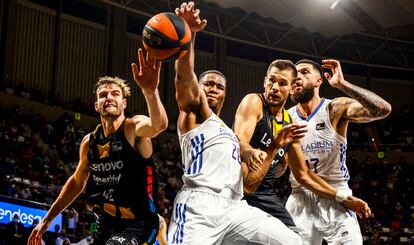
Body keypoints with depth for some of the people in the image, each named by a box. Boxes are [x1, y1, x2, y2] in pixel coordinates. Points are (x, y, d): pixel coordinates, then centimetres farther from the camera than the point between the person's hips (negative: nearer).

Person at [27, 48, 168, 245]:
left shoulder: (134, 128, -15)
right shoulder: (89, 142, 3)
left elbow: (159, 125, -41)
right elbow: (77, 181, 19)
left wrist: (150, 91, -61)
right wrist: (47, 220, 21)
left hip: (139, 224, -7)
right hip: (108, 224, 7)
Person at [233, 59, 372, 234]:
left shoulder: (290, 123, 14)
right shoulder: (253, 102, -5)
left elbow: (302, 174, 20)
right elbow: (238, 143, -22)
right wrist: (251, 153, -47)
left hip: (267, 195, 6)